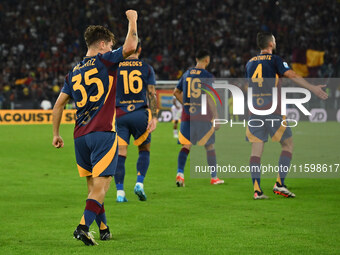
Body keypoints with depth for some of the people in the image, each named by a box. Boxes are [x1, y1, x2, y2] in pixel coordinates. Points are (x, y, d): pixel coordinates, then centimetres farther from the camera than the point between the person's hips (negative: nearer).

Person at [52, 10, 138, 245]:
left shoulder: (73, 73, 15)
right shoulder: (104, 61, -1)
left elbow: (58, 105, 15)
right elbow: (130, 47, -14)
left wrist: (56, 134, 24)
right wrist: (132, 20, 2)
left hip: (81, 136, 6)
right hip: (103, 133, -6)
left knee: (93, 185, 14)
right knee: (101, 184, -8)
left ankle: (104, 230, 19)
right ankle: (83, 226, -21)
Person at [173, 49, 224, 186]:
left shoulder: (186, 74, 9)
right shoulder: (208, 76, -8)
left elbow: (176, 92, 17)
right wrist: (216, 117, -10)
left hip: (187, 114, 4)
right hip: (203, 114, -4)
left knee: (186, 145, 4)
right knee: (210, 146, 9)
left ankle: (180, 172, -17)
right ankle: (214, 177, 17)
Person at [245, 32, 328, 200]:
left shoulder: (250, 63, 15)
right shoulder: (275, 60, -2)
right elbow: (292, 76, -14)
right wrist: (313, 88, -19)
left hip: (255, 111, 5)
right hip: (273, 110, -5)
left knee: (256, 149, 2)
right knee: (288, 144, 8)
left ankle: (257, 189, -7)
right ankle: (279, 184, -4)